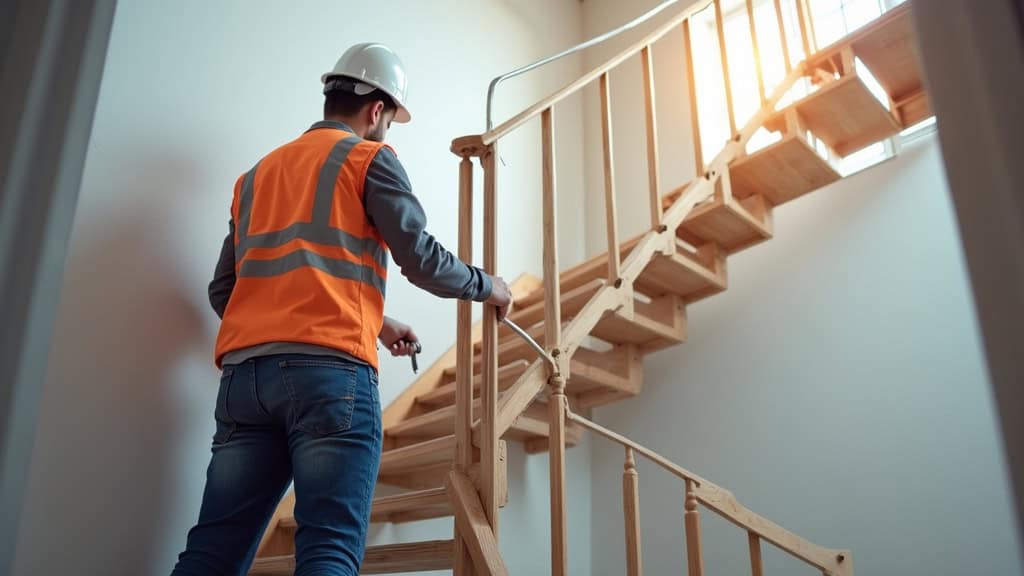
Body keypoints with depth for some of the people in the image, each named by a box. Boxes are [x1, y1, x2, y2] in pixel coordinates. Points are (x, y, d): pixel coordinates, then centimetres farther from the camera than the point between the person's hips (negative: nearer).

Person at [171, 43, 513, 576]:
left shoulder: (258, 172, 27)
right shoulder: (369, 158, 8)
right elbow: (421, 259, 0)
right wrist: (485, 286, 21)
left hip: (244, 373, 7)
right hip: (330, 371, -6)